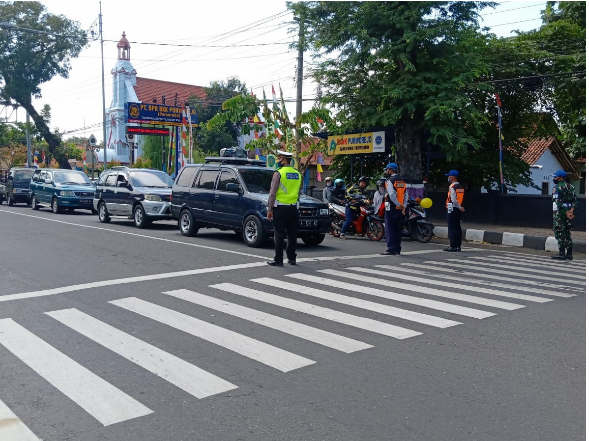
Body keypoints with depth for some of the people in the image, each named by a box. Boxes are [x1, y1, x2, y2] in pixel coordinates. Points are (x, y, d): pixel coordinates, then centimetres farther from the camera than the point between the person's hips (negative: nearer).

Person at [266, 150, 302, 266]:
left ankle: (278, 260, -1)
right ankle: (292, 258, 16)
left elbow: (272, 193, -10)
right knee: (292, 234, 10)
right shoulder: (298, 174, 9)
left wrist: (269, 209, -6)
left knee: (279, 235, -2)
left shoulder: (278, 173, -9)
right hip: (293, 208, 5)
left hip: (280, 209, -5)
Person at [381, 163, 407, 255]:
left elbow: (392, 195, -21)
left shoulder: (390, 180, -9)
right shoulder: (402, 181, 14)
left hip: (391, 208, -7)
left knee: (390, 229, -4)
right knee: (398, 229, 12)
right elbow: (406, 195, 9)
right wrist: (404, 206, 3)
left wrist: (399, 205, -15)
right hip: (400, 209, 7)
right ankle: (397, 249, 16)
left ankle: (391, 249, -7)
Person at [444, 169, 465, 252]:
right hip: (458, 209, 8)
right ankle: (458, 246, 15)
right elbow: (460, 199, 13)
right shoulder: (461, 187, 13)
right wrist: (460, 207, 10)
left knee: (452, 228, -4)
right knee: (457, 227, 12)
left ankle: (453, 246, -4)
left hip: (452, 209, -8)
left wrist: (459, 207, -12)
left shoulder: (452, 187, -14)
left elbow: (454, 200, -21)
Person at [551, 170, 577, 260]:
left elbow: (557, 202, -18)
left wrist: (565, 213, -15)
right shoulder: (571, 187, 12)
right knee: (567, 233, 13)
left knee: (559, 233, -2)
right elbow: (575, 200, 7)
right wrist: (572, 210, -4)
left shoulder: (557, 187, -10)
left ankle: (562, 253, -2)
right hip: (569, 212, 7)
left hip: (560, 213, -7)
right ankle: (569, 254, 15)